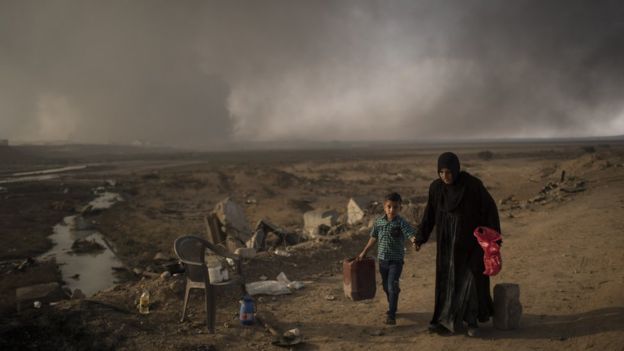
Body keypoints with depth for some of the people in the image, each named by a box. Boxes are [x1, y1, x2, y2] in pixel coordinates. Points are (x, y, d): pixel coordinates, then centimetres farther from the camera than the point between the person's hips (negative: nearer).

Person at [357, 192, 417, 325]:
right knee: (386, 287, 17)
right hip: (382, 259, 5)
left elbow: (411, 234, -26)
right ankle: (392, 308, 37)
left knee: (392, 287, -11)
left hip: (396, 260, -5)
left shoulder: (401, 223, -12)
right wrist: (364, 252, 19)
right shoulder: (379, 221, 2)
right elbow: (374, 238, 14)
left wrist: (415, 241, -49)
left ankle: (391, 314, -3)